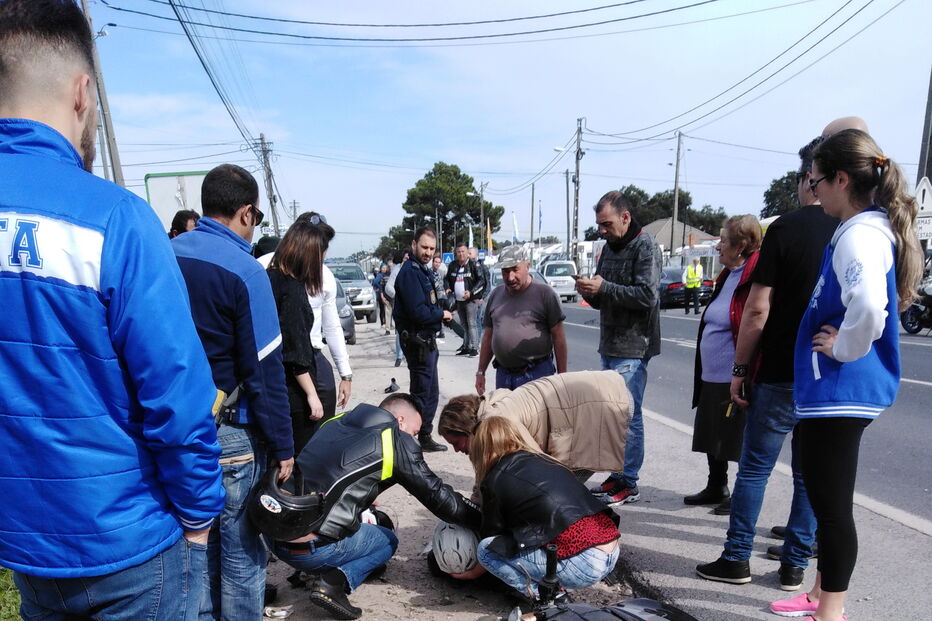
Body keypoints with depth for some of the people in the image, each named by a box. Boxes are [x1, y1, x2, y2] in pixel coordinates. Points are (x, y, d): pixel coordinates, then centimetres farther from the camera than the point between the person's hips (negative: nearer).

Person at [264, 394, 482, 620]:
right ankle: (335, 582, -3)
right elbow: (436, 494, 3)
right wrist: (483, 522, 15)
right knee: (388, 541, 19)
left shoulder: (335, 423, 15)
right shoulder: (397, 441, -2)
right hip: (312, 549, -7)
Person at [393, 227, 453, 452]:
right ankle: (421, 439, 8)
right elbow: (418, 312, -25)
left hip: (427, 340, 10)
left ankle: (425, 438, 28)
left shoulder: (424, 271, 15)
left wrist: (441, 299, 1)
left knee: (430, 392, 17)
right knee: (422, 392, -2)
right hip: (417, 341, -10)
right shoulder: (410, 272, -18)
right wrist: (441, 314, -11)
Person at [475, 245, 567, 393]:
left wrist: (562, 375, -5)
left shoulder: (545, 293, -4)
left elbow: (558, 336, -4)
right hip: (503, 374, 5)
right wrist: (481, 372, 14)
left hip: (537, 375, -4)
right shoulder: (495, 295, 10)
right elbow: (488, 336, 15)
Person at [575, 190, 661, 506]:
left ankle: (628, 483, 8)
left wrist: (603, 287, -21)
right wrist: (590, 292, -3)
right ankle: (616, 476, 25)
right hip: (609, 345, 9)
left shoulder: (645, 247, -10)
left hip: (632, 347, -9)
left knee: (627, 414, -3)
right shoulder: (609, 247, 16)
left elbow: (647, 295, -21)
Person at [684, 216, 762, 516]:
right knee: (712, 435, 19)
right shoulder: (727, 276, 12)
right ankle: (716, 488, 36)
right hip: (712, 377, 10)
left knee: (739, 440, 6)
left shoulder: (755, 277, -18)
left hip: (736, 378, -9)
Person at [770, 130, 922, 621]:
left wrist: (842, 349, -21)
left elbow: (869, 308, -37)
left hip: (839, 390, -11)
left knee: (831, 504, 2)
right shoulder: (870, 229, 12)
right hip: (836, 390, 11)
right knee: (826, 499, 20)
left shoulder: (860, 235, -19)